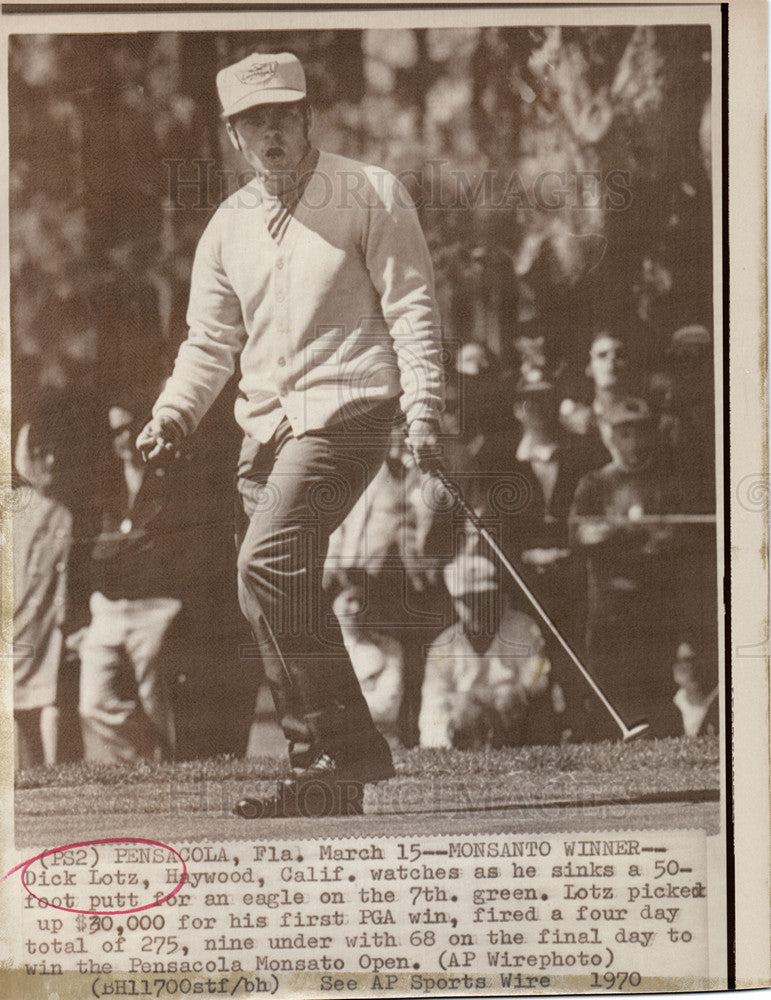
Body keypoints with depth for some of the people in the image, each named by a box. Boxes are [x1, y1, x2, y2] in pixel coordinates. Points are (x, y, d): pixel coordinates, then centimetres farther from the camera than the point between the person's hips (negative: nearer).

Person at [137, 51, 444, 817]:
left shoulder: (369, 195, -1)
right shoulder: (227, 227, 15)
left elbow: (412, 309, -3)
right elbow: (211, 341, 18)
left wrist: (423, 409, -13)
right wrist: (176, 412, 1)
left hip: (344, 411, -7)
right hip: (265, 425, 7)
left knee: (267, 563, -22)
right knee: (273, 590, 4)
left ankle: (349, 746, -14)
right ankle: (322, 771, 13)